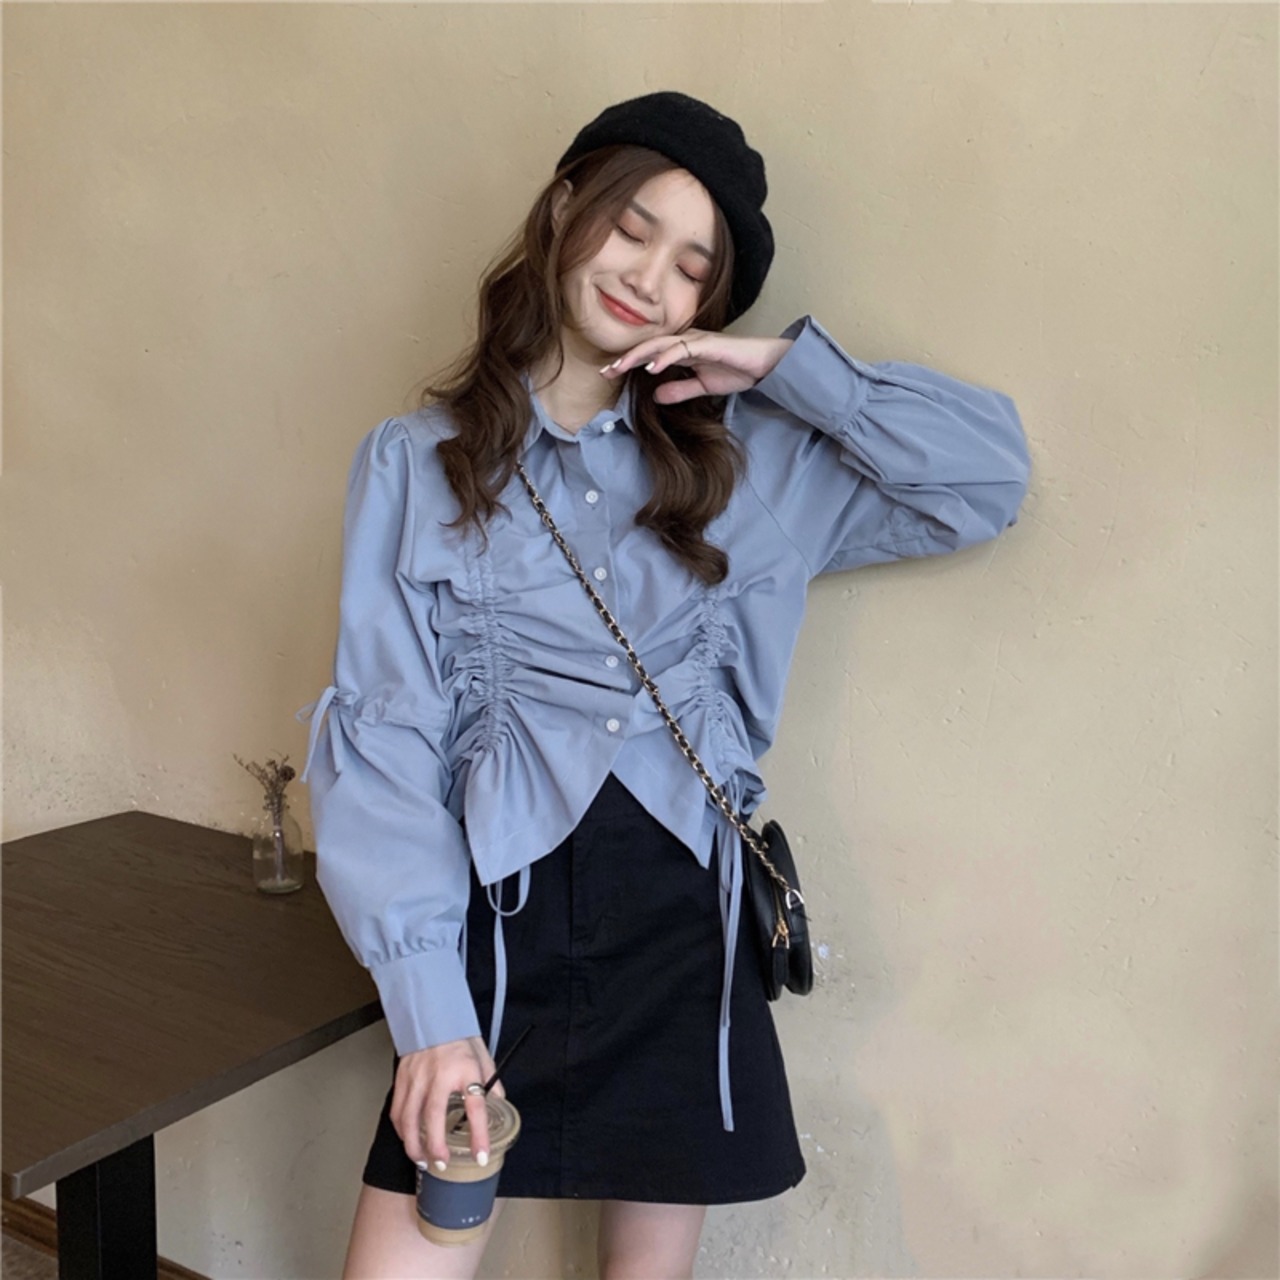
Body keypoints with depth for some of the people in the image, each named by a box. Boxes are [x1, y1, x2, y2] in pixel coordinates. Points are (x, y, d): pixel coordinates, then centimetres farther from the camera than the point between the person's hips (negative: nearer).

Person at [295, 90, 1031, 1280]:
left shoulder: (747, 461, 6)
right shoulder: (414, 464, -1)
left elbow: (989, 477, 2)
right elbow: (380, 738, -7)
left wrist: (784, 366, -5)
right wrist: (428, 1006, -15)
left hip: (685, 918, 2)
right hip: (499, 914, -2)